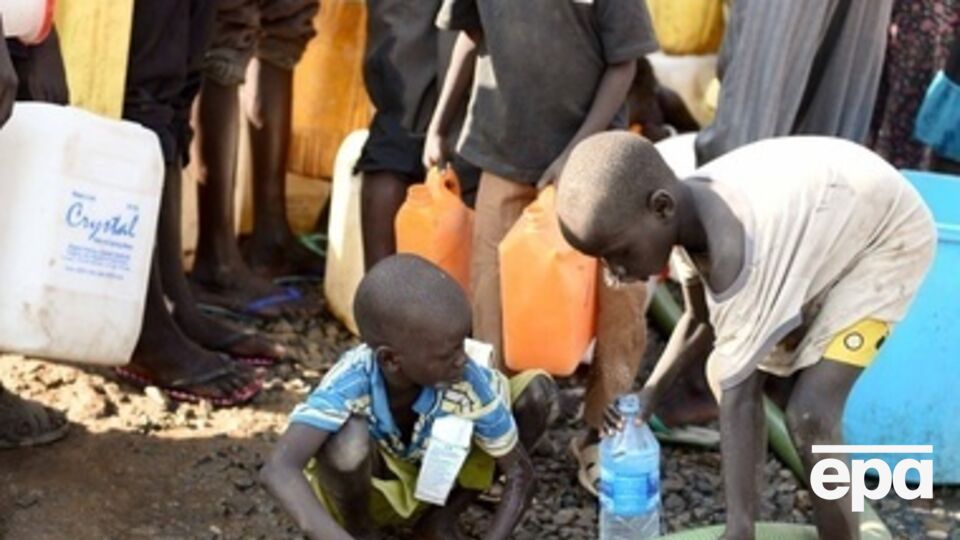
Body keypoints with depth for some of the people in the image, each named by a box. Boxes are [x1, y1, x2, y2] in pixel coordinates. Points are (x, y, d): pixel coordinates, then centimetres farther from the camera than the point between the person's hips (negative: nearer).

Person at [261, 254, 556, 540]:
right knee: (348, 436, -39)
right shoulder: (351, 382, -39)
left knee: (537, 392, -17)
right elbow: (278, 469, -52)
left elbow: (520, 475, -20)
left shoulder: (471, 386, -31)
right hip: (369, 484, -3)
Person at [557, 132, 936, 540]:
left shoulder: (733, 246, -38)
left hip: (887, 239, -8)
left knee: (809, 413, -19)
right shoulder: (691, 210, -14)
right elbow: (703, 323, 2)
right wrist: (650, 393, -13)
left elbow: (737, 398, -34)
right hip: (830, 224, 8)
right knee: (730, 370, 5)